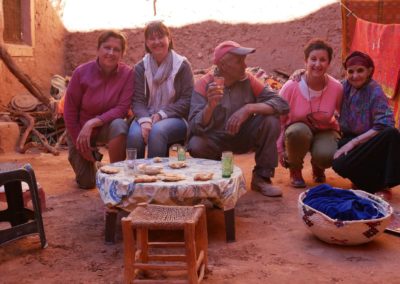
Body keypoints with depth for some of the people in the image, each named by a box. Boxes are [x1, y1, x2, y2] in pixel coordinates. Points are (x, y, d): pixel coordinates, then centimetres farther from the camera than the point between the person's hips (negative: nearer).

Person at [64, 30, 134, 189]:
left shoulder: (127, 74, -18)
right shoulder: (82, 72, -18)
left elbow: (122, 109, -21)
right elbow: (70, 112, -11)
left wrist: (93, 123, -33)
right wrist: (80, 145, -8)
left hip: (106, 126, 0)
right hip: (80, 129, 0)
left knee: (119, 126, -37)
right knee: (86, 183, 2)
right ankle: (78, 158, 38)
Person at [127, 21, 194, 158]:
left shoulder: (182, 65, 3)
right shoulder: (140, 67, 9)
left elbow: (187, 100, -2)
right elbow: (137, 101, 1)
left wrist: (161, 114, -13)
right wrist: (144, 120, -20)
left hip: (174, 118, -2)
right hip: (146, 117, 2)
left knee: (157, 131, -36)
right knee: (135, 135, -32)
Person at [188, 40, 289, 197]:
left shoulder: (248, 80, -11)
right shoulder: (204, 84, -17)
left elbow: (282, 104, -19)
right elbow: (196, 127, -25)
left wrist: (249, 108, -33)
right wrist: (210, 106, -44)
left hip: (243, 137, 2)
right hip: (215, 140, -2)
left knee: (271, 120, -22)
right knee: (195, 145, -33)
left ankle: (261, 177, -7)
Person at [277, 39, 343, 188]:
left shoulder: (336, 88, -15)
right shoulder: (291, 86, -19)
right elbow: (278, 119, -9)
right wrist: (280, 149, -10)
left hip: (325, 132, 1)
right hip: (297, 133, -1)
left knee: (326, 156, -33)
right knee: (298, 131, -38)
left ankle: (317, 167, 9)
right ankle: (295, 170, -7)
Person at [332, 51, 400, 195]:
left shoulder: (375, 92, -15)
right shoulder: (345, 86, 1)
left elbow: (383, 126, -23)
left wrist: (353, 142, -24)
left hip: (370, 141, -3)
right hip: (349, 139, 3)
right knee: (339, 165, -31)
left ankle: (382, 182, -21)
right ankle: (376, 183, -3)